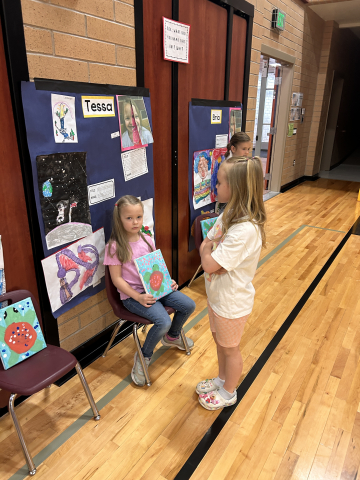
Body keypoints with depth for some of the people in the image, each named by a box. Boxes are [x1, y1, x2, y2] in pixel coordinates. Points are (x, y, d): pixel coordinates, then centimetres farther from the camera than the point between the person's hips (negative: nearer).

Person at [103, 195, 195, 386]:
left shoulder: (147, 240, 5)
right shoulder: (114, 247, -12)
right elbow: (117, 279, -12)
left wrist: (168, 282, -2)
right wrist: (138, 297, -21)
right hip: (132, 295, -6)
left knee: (188, 305, -3)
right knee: (164, 322, -25)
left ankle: (171, 336, 27)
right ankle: (143, 358, 3)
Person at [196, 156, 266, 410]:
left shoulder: (246, 229, -34)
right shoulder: (229, 213, -4)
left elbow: (209, 264, -31)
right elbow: (205, 245, 3)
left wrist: (208, 249, -12)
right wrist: (209, 249, -19)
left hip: (232, 302, -8)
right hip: (218, 295, 8)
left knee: (230, 349, 17)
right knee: (219, 341, 28)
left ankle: (228, 393, 43)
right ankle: (222, 379, 53)